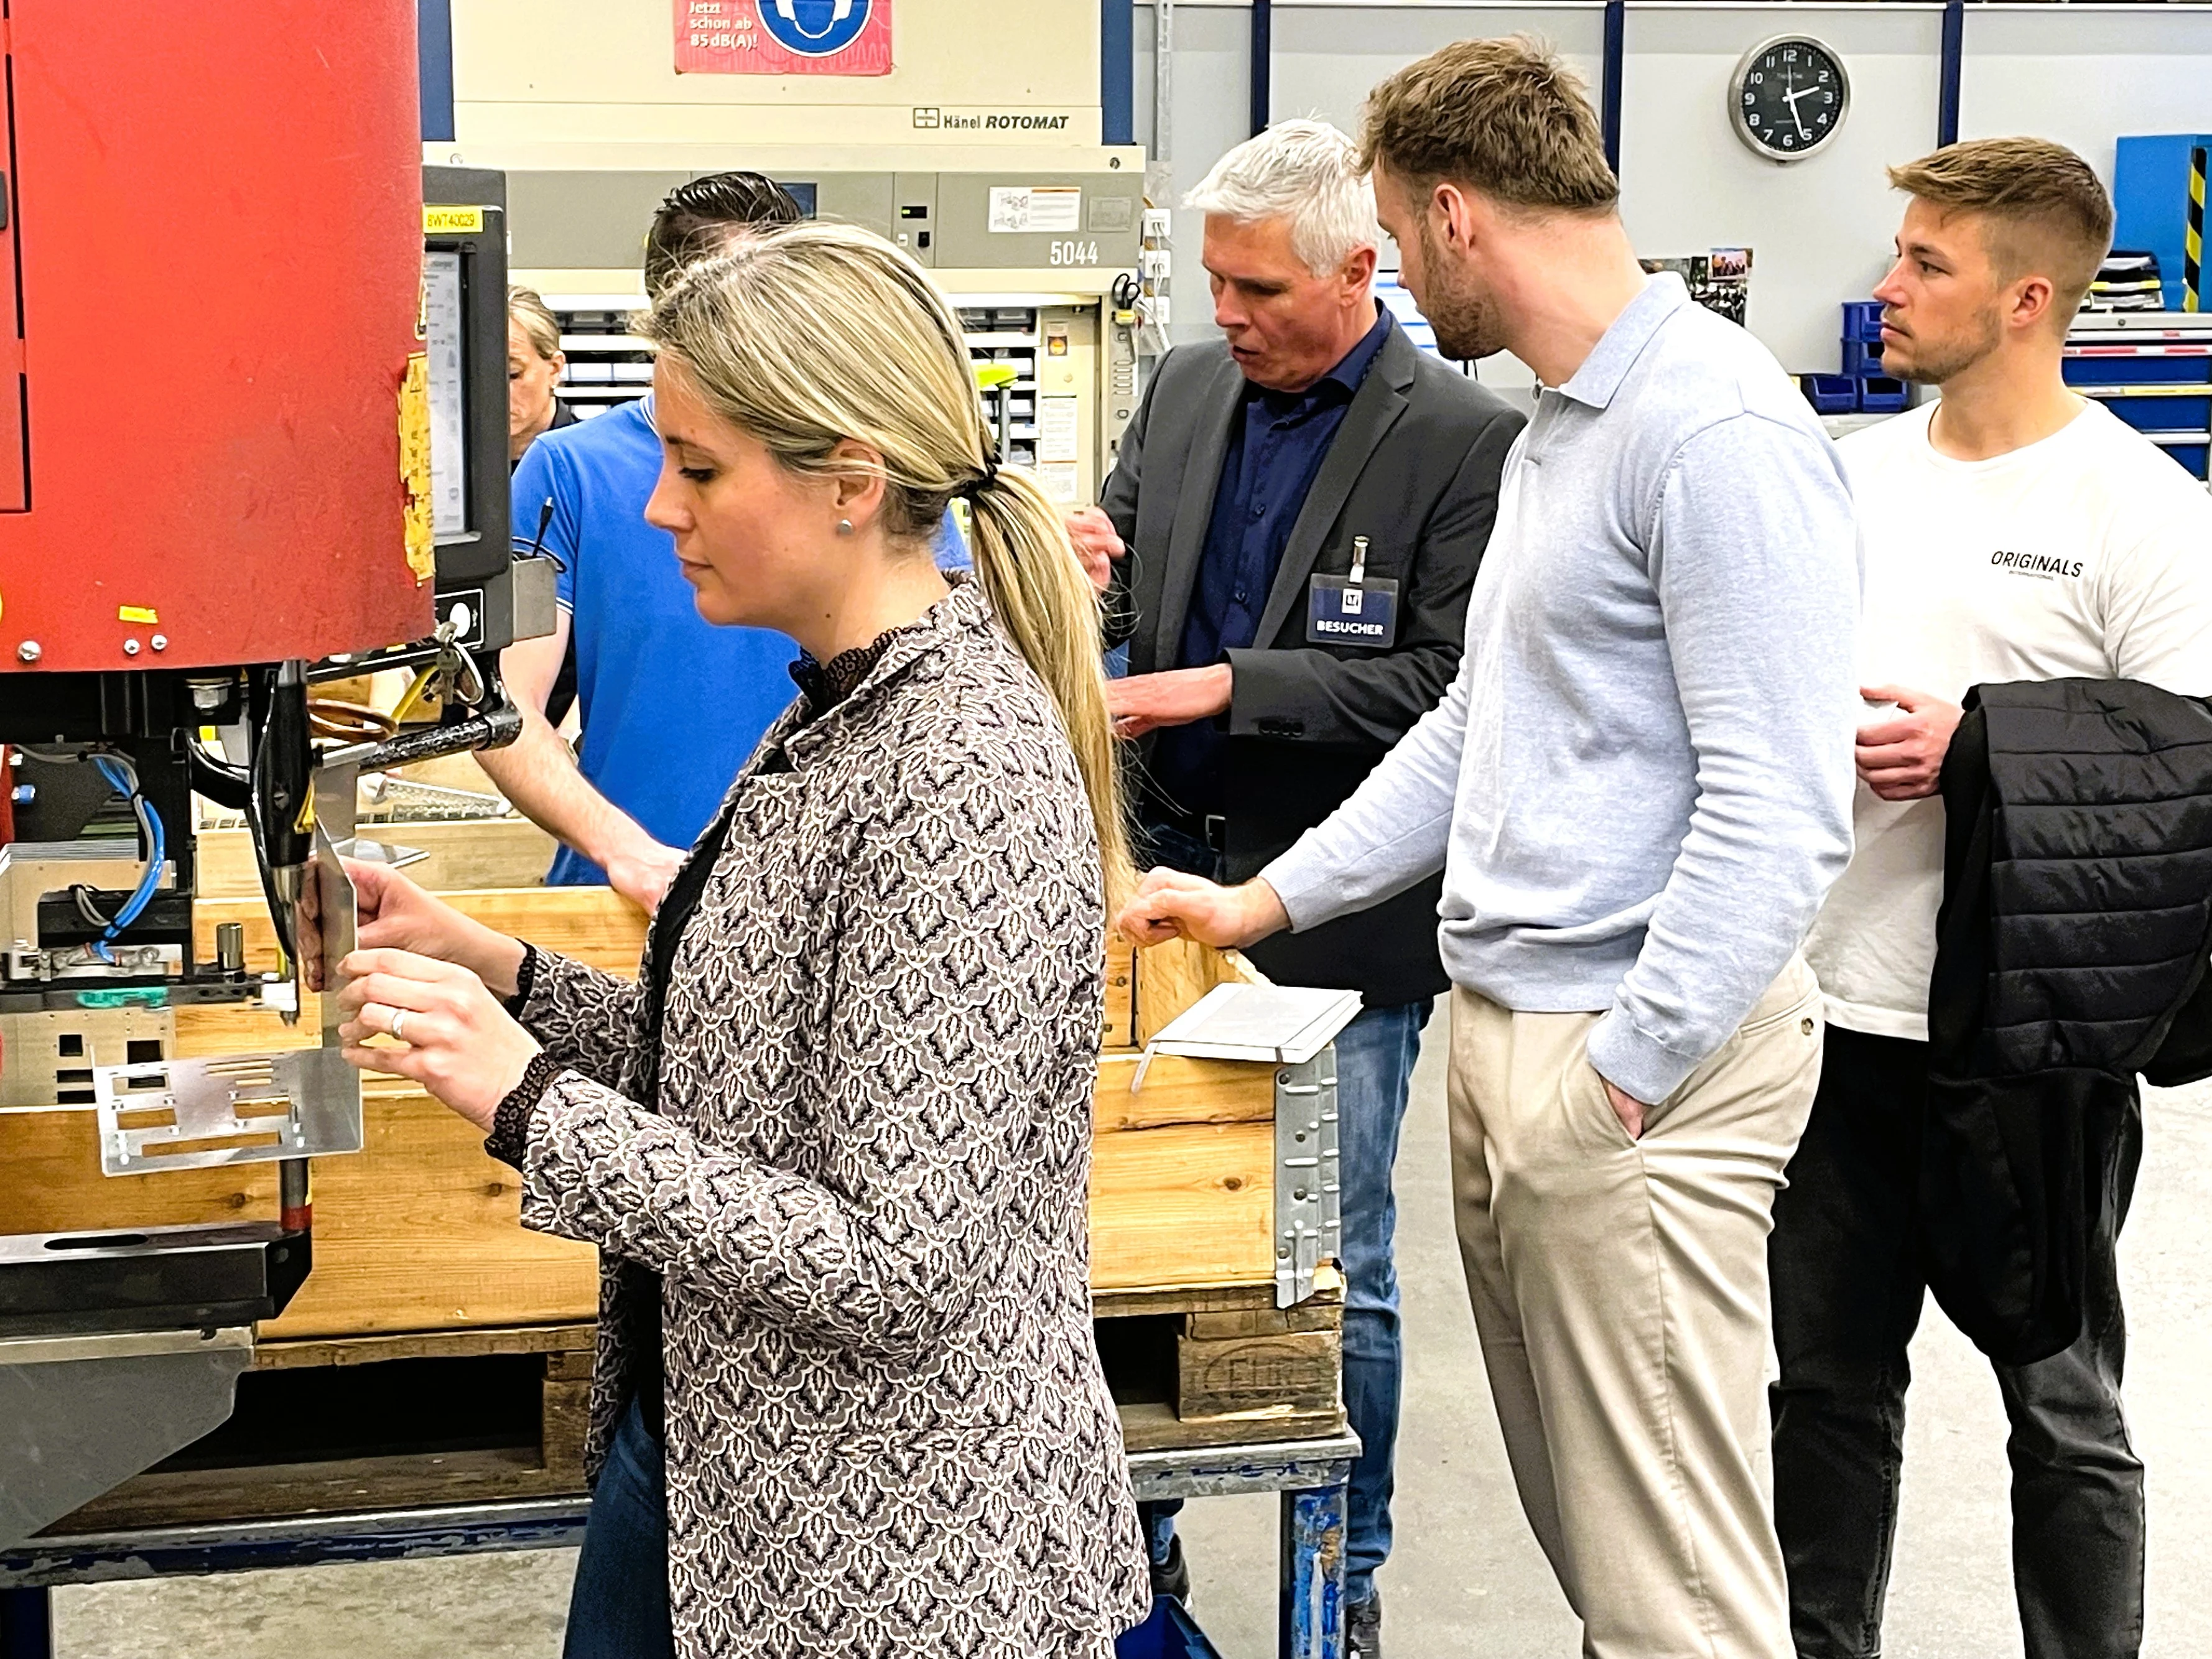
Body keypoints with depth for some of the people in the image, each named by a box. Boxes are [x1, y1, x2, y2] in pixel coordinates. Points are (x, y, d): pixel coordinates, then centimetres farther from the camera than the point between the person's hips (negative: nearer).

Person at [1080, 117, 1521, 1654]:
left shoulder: (1463, 439, -12)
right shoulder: (1186, 388, 7)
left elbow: (1447, 686, -17)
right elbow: (1116, 558, 16)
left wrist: (1222, 689, -21)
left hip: (1334, 910, -5)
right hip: (1169, 875, 5)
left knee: (1339, 1263, 6)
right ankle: (1134, 1534, 32)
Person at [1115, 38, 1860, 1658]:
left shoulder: (1718, 430, -16)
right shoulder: (1558, 427, 17)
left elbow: (1777, 808, -21)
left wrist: (1619, 1081, -19)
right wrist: (1264, 902, 20)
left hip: (1644, 1059, -10)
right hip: (1511, 1032, 10)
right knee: (1574, 1520, 17)